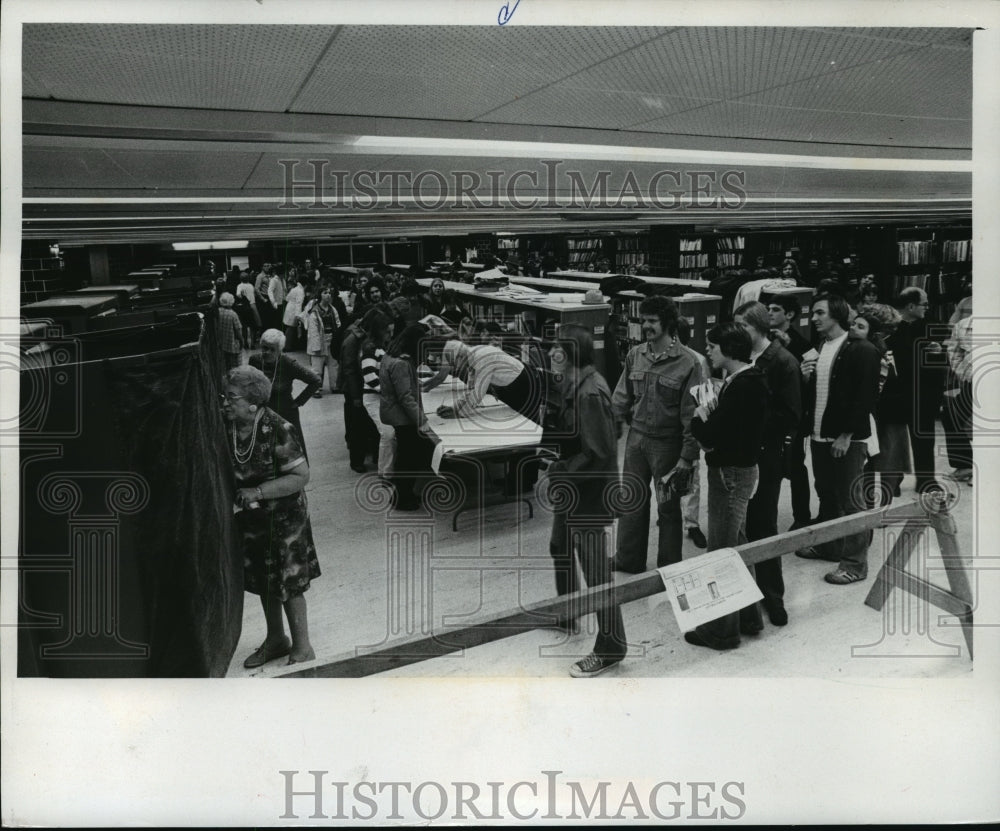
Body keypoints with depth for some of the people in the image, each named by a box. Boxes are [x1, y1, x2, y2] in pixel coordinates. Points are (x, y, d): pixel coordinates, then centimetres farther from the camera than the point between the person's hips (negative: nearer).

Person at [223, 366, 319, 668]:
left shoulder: (277, 429, -24)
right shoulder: (225, 426, -8)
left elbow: (301, 476, -23)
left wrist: (258, 492, -27)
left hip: (284, 516, -6)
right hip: (252, 517, 6)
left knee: (289, 584, 3)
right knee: (264, 580, 18)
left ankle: (302, 647, 20)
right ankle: (276, 639, 36)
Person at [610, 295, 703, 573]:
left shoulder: (687, 363, -13)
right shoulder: (635, 355, 2)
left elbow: (691, 414, -13)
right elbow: (621, 398, 9)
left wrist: (687, 456, -15)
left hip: (667, 443, -4)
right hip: (636, 438, 5)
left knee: (668, 507, 8)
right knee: (632, 499, 14)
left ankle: (668, 568, 23)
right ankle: (629, 560, 30)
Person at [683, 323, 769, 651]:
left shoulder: (743, 386, -22)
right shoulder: (744, 380, 10)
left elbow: (713, 435, -26)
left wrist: (699, 418, -7)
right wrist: (708, 418, -8)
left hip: (731, 474, -10)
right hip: (734, 469, 10)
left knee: (721, 550, -1)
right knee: (737, 545, 20)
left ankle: (721, 630, 10)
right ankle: (748, 617, 34)